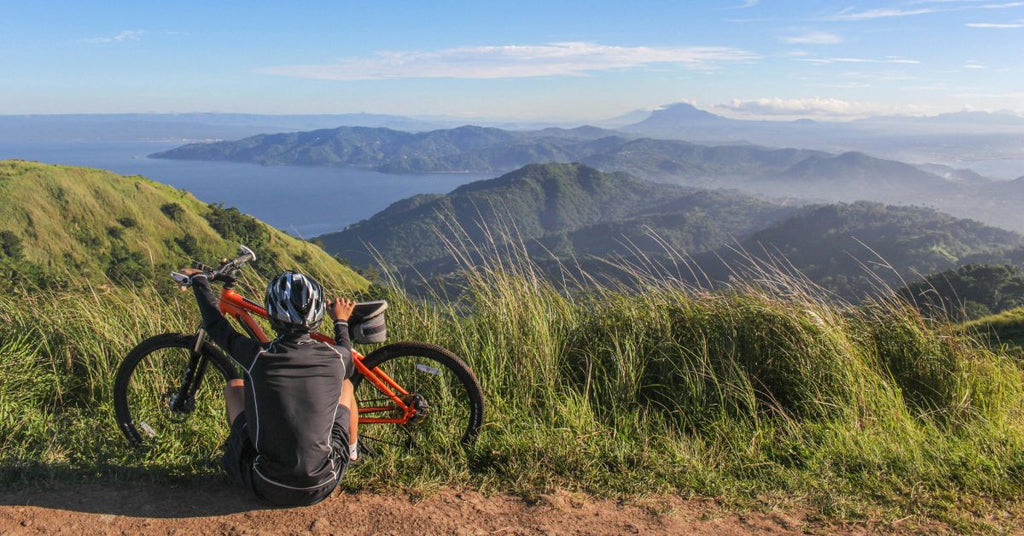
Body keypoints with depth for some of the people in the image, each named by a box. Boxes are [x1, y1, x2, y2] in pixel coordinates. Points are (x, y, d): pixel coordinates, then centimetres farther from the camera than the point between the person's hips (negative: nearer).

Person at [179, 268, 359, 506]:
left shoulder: (258, 356, -17)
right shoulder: (336, 357, -14)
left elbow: (215, 325, 4)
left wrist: (199, 279, 21)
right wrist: (341, 322, 29)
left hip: (267, 488, 0)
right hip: (322, 487, 1)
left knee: (234, 387, 19)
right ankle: (352, 452, 44)